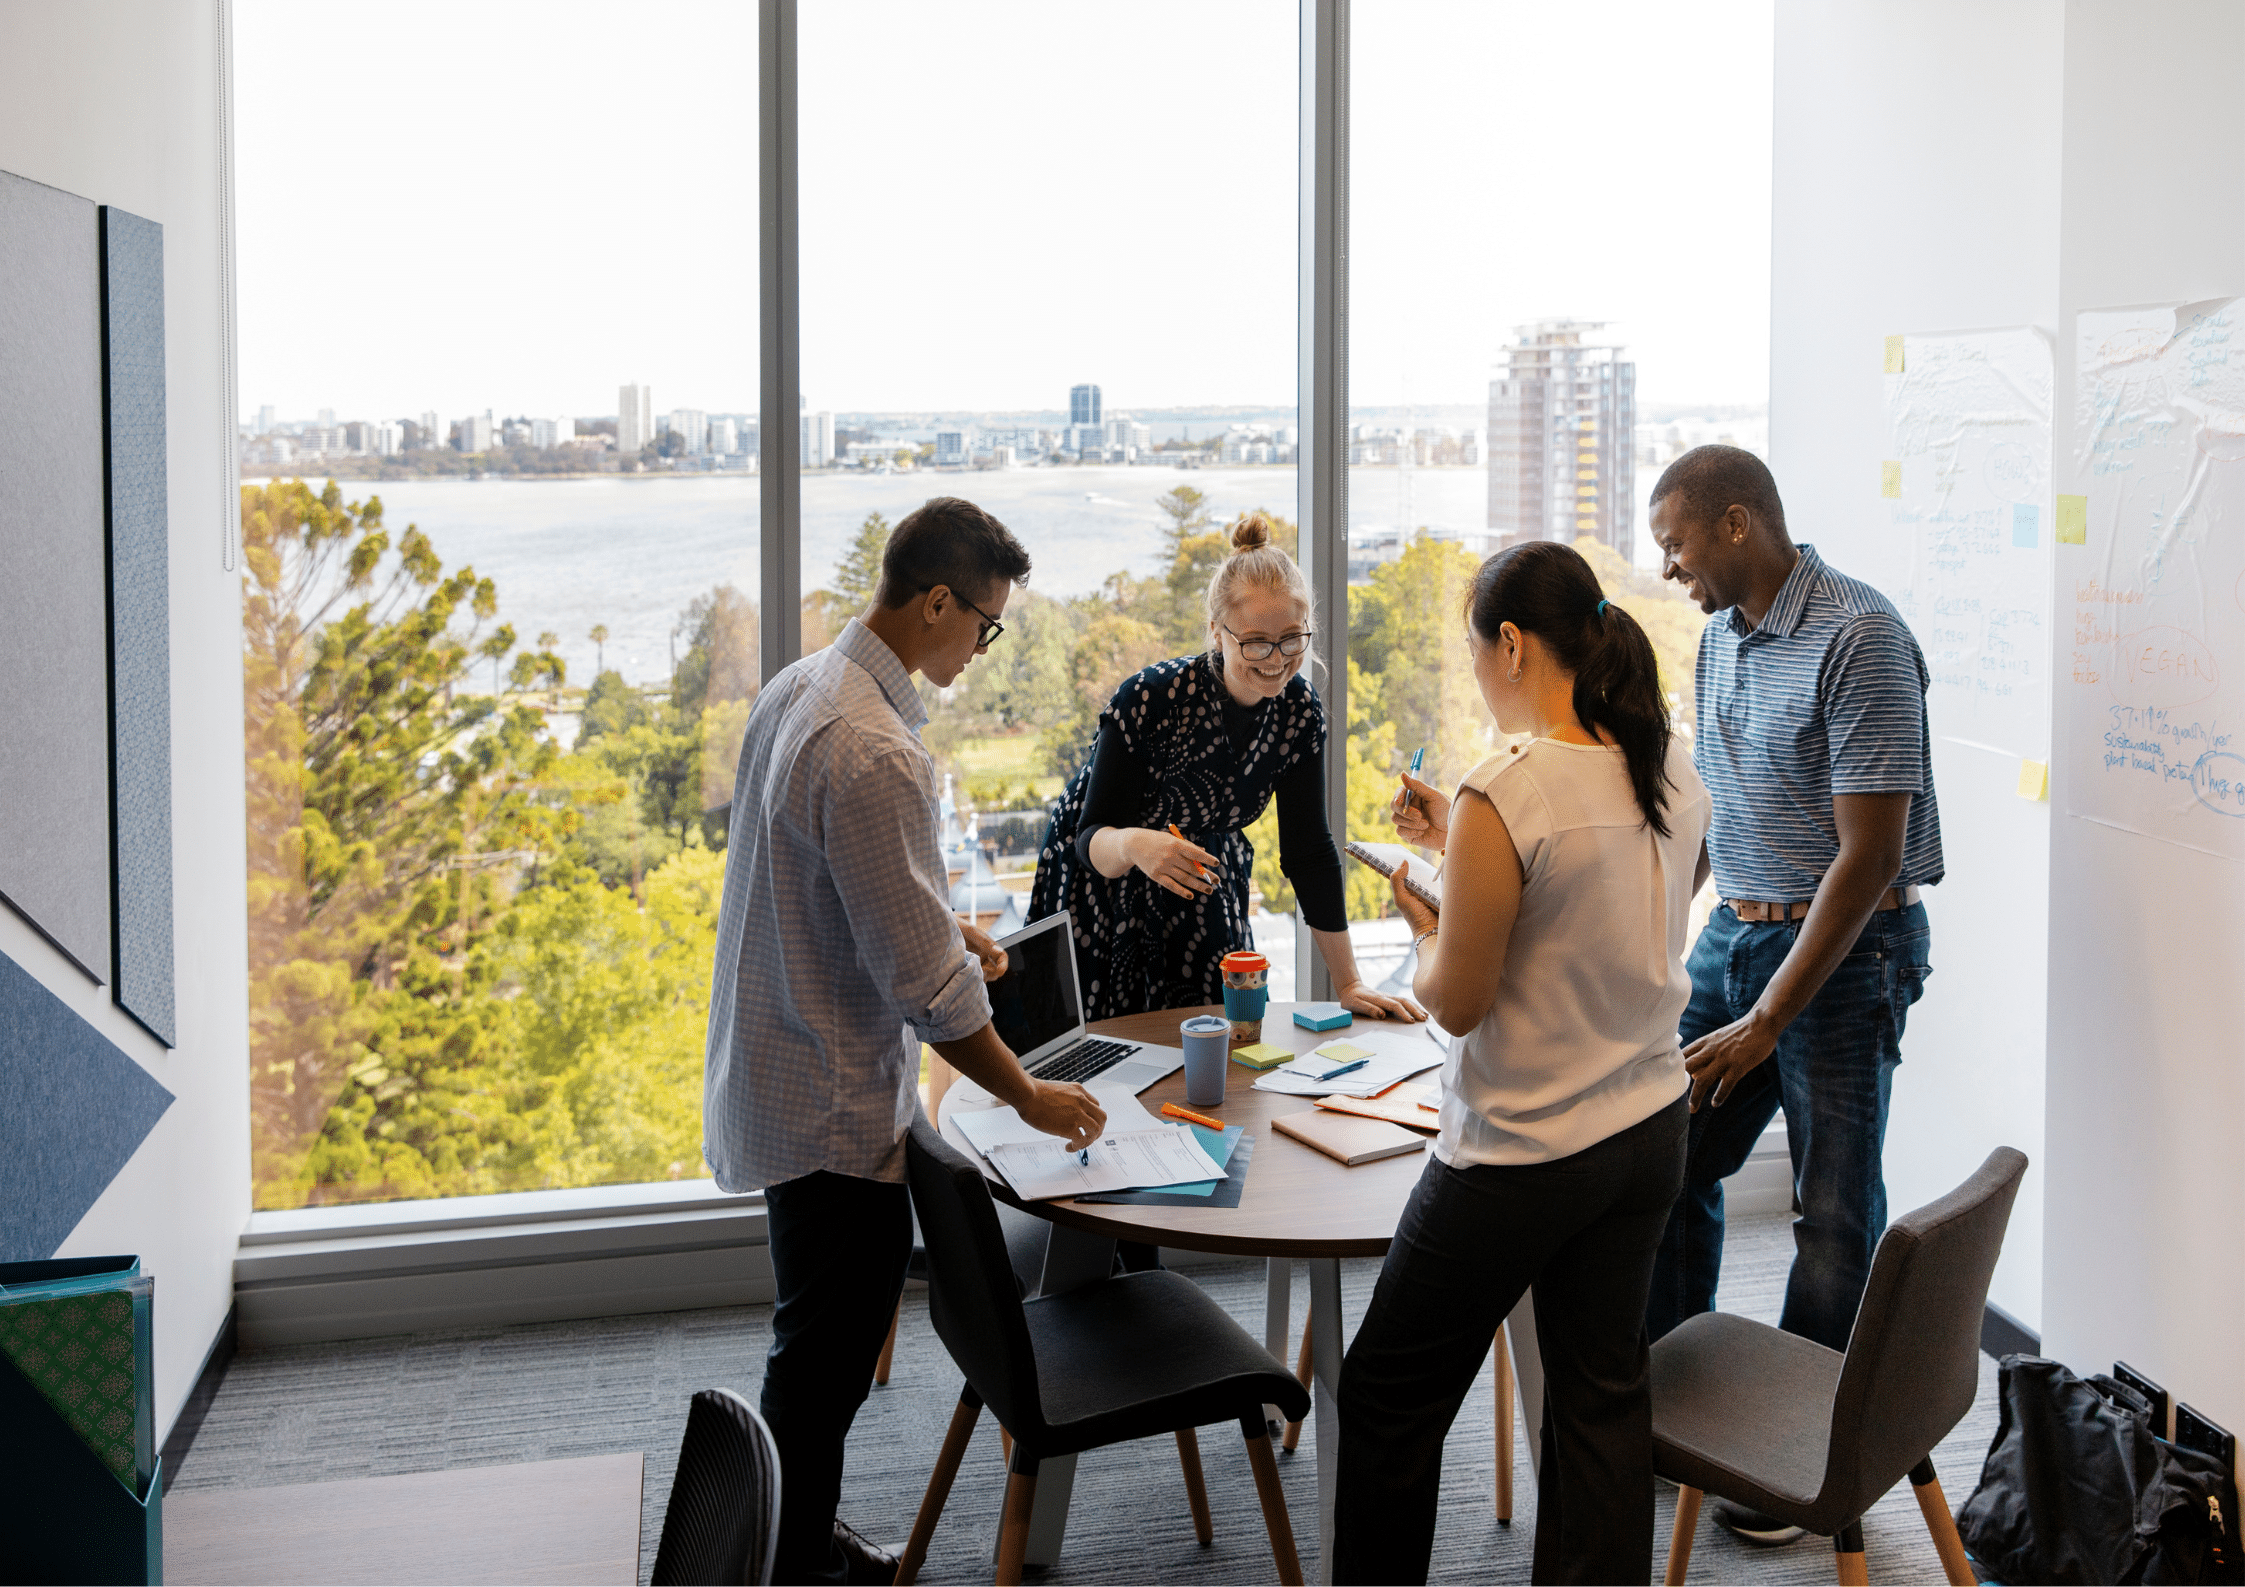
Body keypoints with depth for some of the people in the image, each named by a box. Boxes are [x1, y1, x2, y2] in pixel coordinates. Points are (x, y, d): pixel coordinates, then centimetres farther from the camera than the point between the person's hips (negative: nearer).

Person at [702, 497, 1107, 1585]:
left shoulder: (799, 687, 4)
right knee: (825, 1361, 4)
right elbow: (926, 986, -24)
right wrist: (1029, 1096, -12)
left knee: (822, 1347, 22)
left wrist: (940, 927, 12)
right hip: (832, 1106, -11)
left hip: (776, 1077, 11)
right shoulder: (872, 752, -27)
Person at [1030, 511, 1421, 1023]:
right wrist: (1132, 845, -51)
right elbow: (1093, 839, -26)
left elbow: (1309, 849, -7)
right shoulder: (1149, 698, -29)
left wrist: (1348, 984, -7)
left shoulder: (1300, 710, -15)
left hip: (1200, 887, 4)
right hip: (1101, 886, -4)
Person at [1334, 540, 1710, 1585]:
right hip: (1650, 1133, 7)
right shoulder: (1675, 775, 0)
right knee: (1603, 1392, 17)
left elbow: (1458, 1003, -17)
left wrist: (1417, 920, 2)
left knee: (1389, 1397, 12)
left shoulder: (1504, 799, -24)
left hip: (1521, 1159, -7)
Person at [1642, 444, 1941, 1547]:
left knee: (1835, 1213, 3)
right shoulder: (1722, 633, 7)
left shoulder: (1858, 638, -19)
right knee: (1669, 1163, 9)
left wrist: (1767, 1021, -20)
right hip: (1732, 931, 8)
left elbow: (1869, 854, -21)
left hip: (1846, 950, -8)